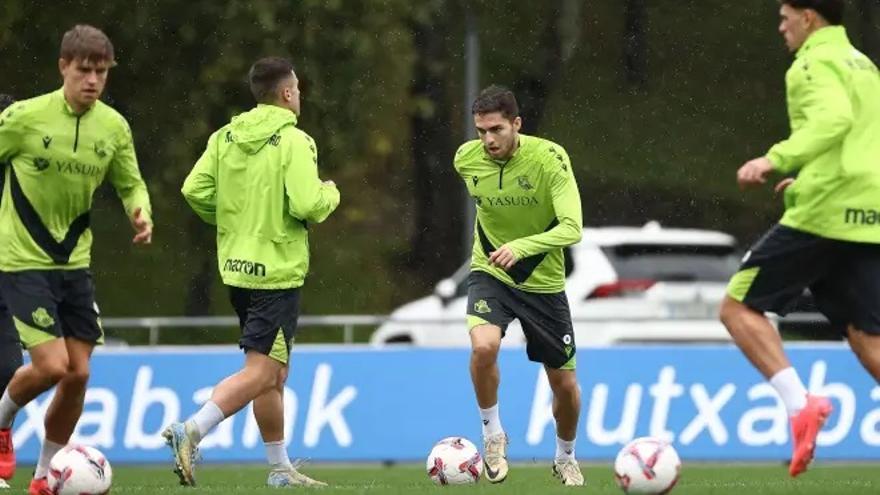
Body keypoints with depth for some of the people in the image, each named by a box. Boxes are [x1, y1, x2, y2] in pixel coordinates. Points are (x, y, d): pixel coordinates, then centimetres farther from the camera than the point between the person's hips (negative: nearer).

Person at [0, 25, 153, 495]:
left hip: (74, 262, 5)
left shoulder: (113, 127, 0)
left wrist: (140, 212, -10)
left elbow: (130, 183, 12)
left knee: (78, 374, 2)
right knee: (51, 365, -16)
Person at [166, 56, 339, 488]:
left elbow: (195, 191, 0)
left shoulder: (225, 137, 6)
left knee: (273, 373, 16)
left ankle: (280, 469, 22)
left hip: (237, 269, 8)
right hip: (278, 271, -8)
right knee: (261, 371, -7)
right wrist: (330, 194, 1)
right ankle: (192, 431, -24)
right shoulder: (293, 142, -13)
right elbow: (307, 205, -21)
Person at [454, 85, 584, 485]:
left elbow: (572, 228, -30)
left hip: (543, 282, -1)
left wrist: (521, 247, -46)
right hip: (490, 274, 1)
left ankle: (565, 458, 36)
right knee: (483, 346, -30)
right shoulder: (467, 159, -11)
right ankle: (492, 434, -6)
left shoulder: (549, 158, -22)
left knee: (565, 385, 7)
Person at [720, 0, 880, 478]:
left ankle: (800, 405, -14)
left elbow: (833, 120, -24)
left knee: (739, 306, 2)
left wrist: (777, 159, -28)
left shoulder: (815, 63, -5)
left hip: (821, 214, -8)